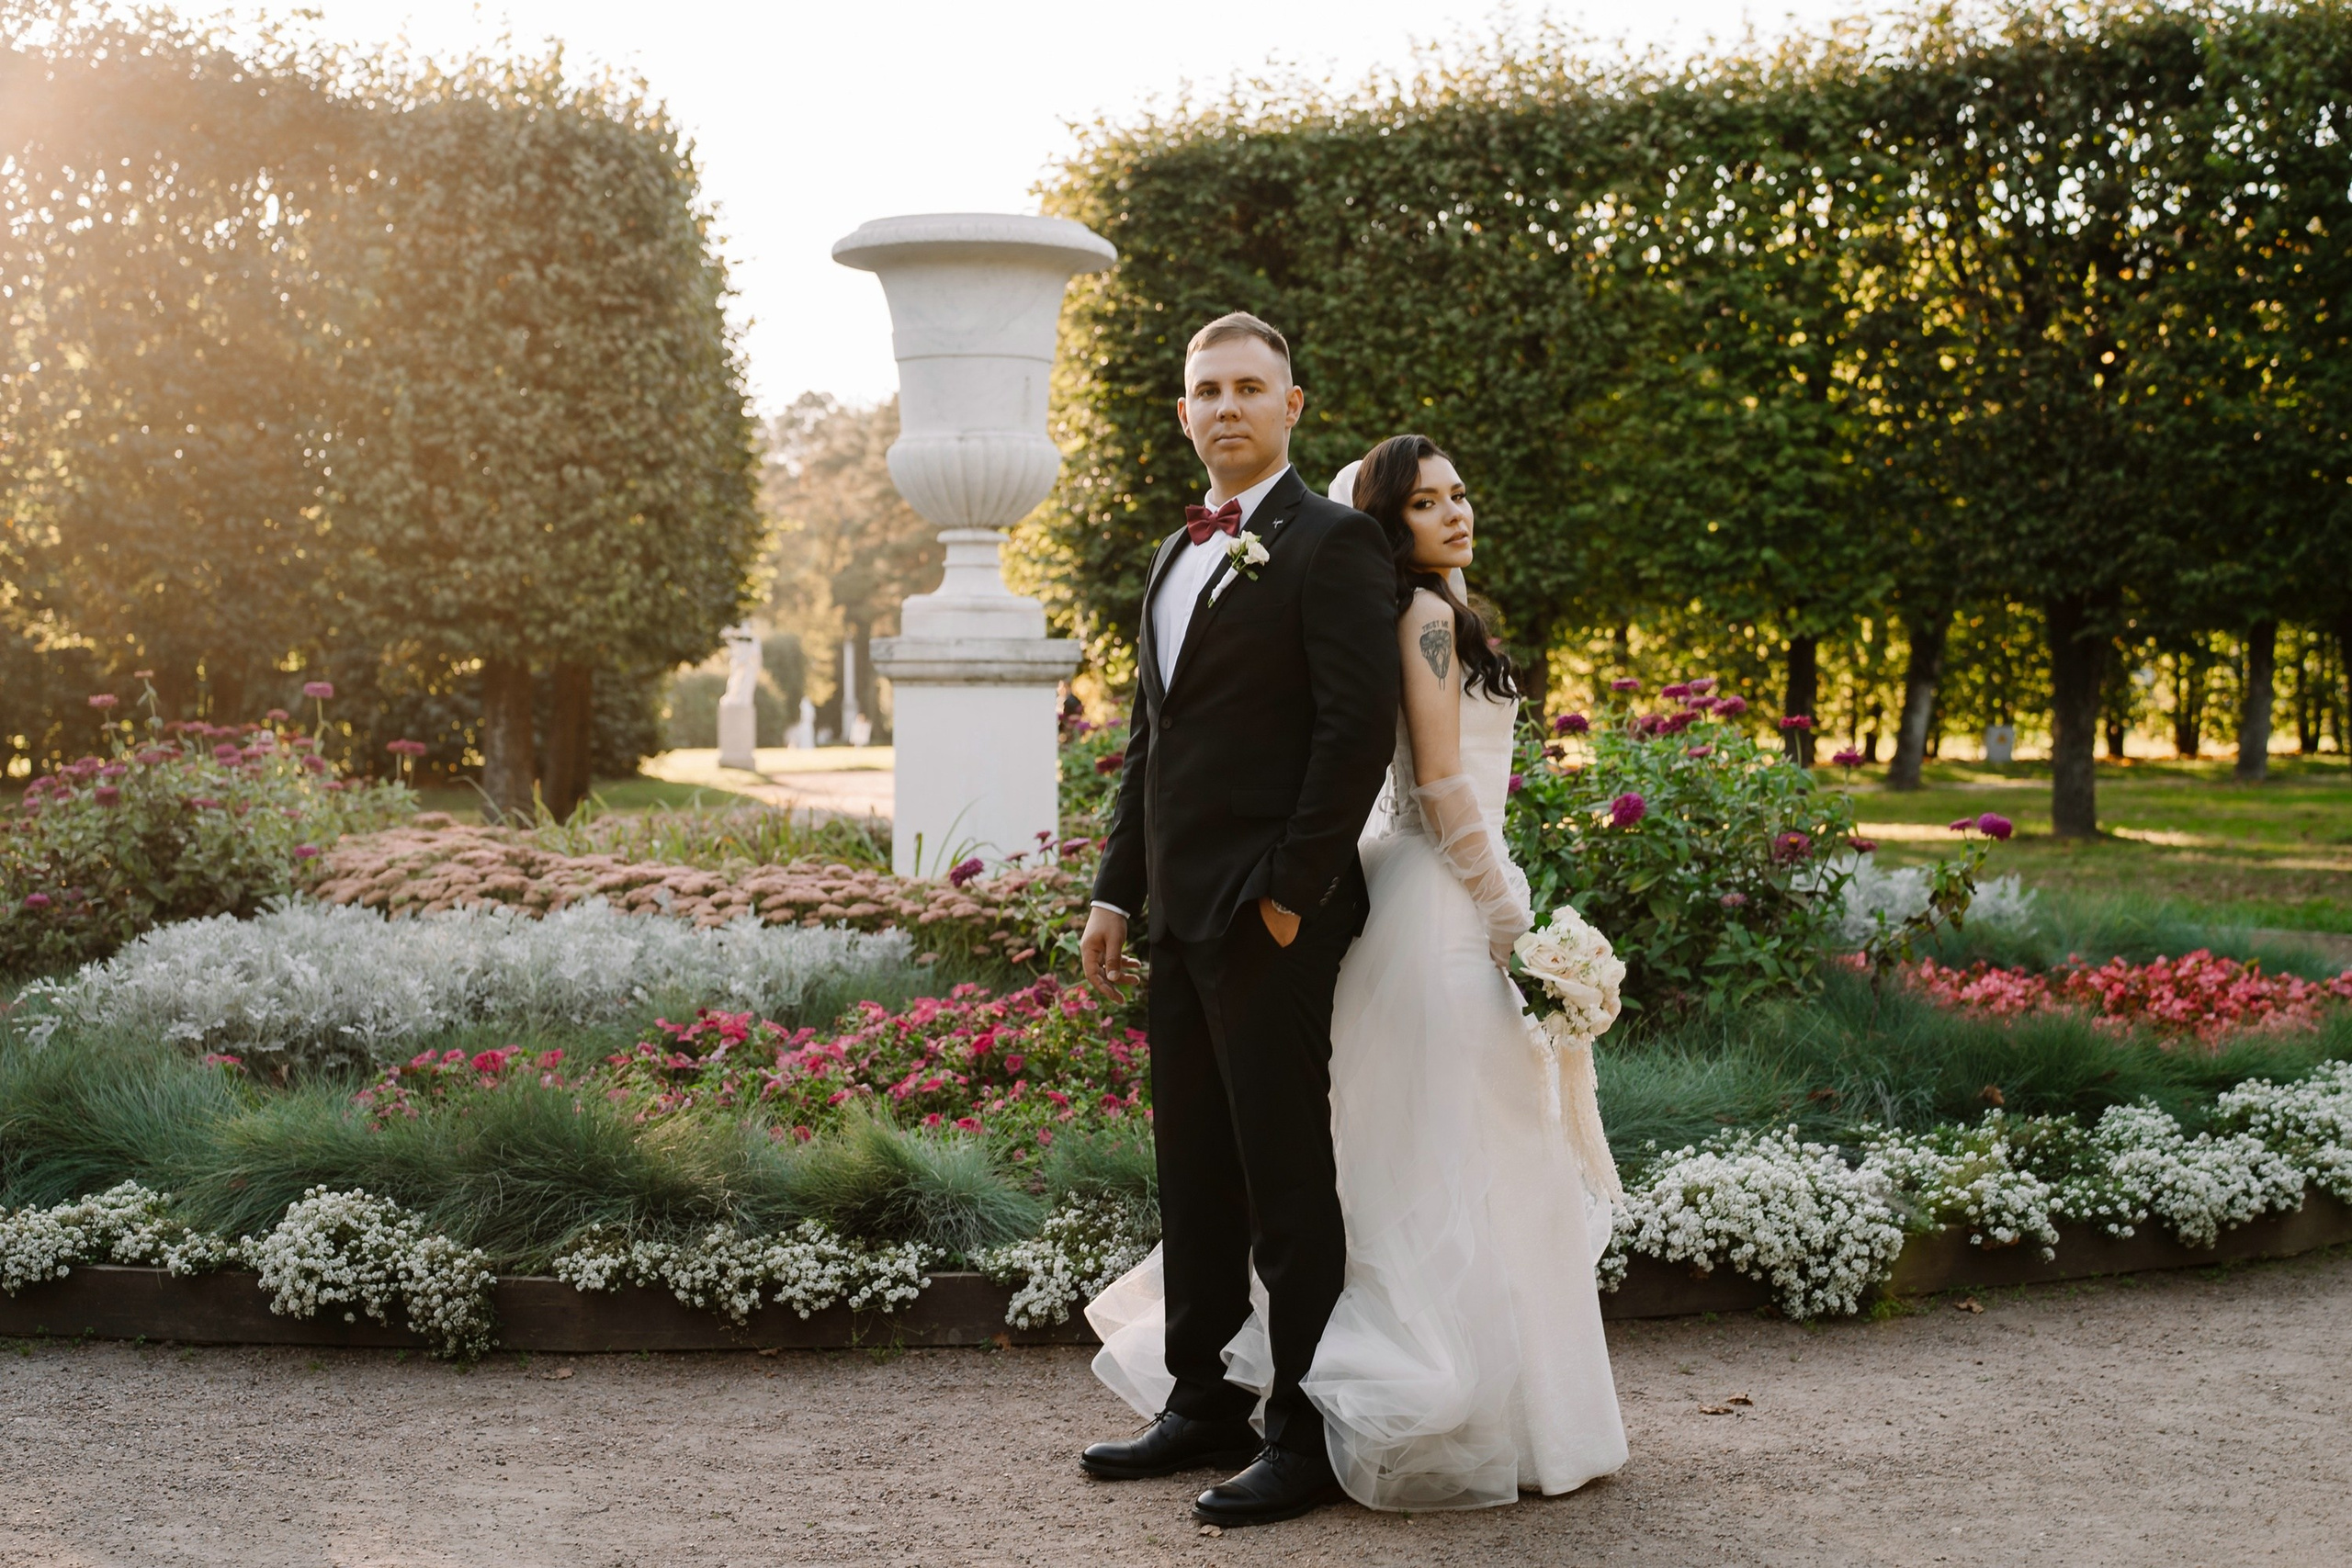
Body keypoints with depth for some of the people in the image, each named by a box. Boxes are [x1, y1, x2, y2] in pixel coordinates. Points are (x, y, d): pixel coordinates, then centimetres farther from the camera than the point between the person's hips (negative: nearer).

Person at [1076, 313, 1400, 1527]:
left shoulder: (1332, 543, -8)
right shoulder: (1177, 554, 19)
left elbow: (1358, 730, -15)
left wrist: (1289, 894, -17)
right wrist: (1116, 890, 15)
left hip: (1271, 919, -8)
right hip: (1179, 915, 8)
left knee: (1287, 1184, -1)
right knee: (1192, 1174, 14)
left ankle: (1305, 1437, 9)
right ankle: (1202, 1405, 25)